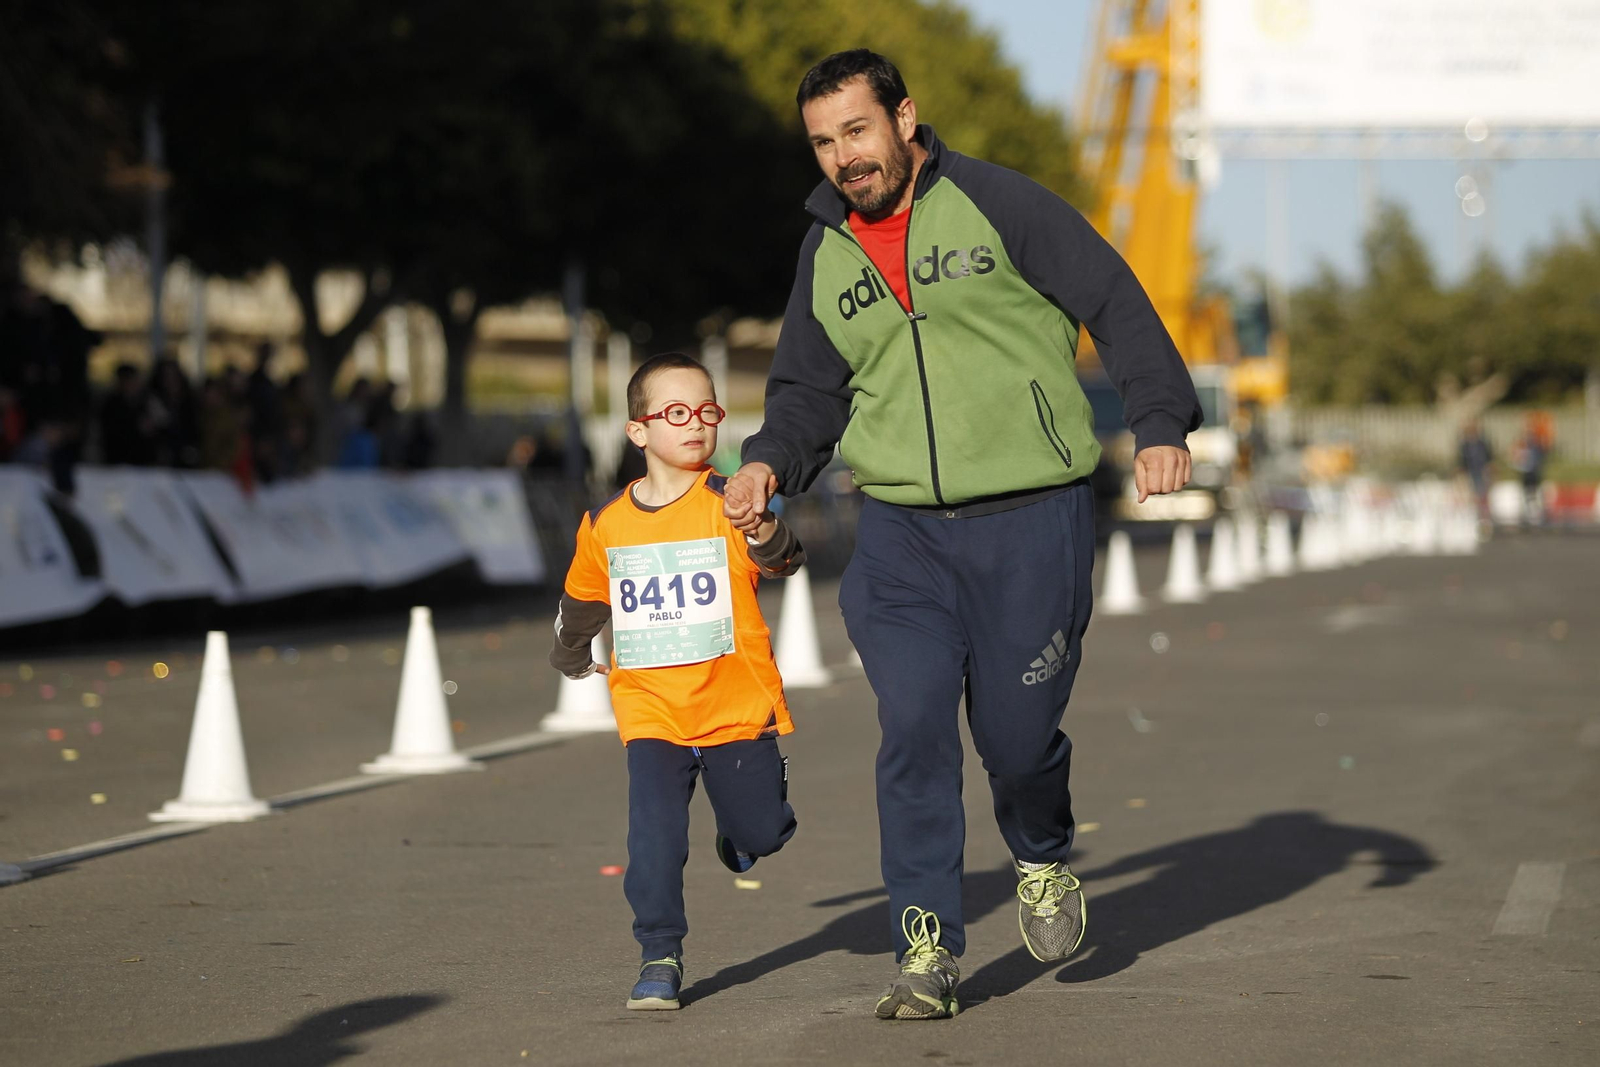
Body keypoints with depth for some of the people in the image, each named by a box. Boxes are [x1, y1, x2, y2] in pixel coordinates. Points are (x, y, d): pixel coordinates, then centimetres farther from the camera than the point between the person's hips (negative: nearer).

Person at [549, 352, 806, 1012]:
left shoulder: (729, 505, -8)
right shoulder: (605, 524, 2)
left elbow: (781, 563, -25)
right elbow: (584, 599, 22)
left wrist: (765, 536, -47)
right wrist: (569, 657, 37)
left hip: (737, 706, -1)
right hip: (650, 710, 1)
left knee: (762, 833, 8)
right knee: (655, 834, -13)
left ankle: (738, 832, 43)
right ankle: (660, 956, -1)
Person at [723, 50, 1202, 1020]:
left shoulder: (995, 203, -4)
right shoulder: (825, 256, 11)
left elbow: (1115, 303, -4)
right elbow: (809, 392, 20)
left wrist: (1159, 421, -14)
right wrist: (769, 463, -1)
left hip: (1032, 521, -3)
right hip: (901, 534, 3)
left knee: (1016, 732, -1)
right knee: (913, 730, -10)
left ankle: (1044, 861, 32)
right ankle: (927, 950, -3)